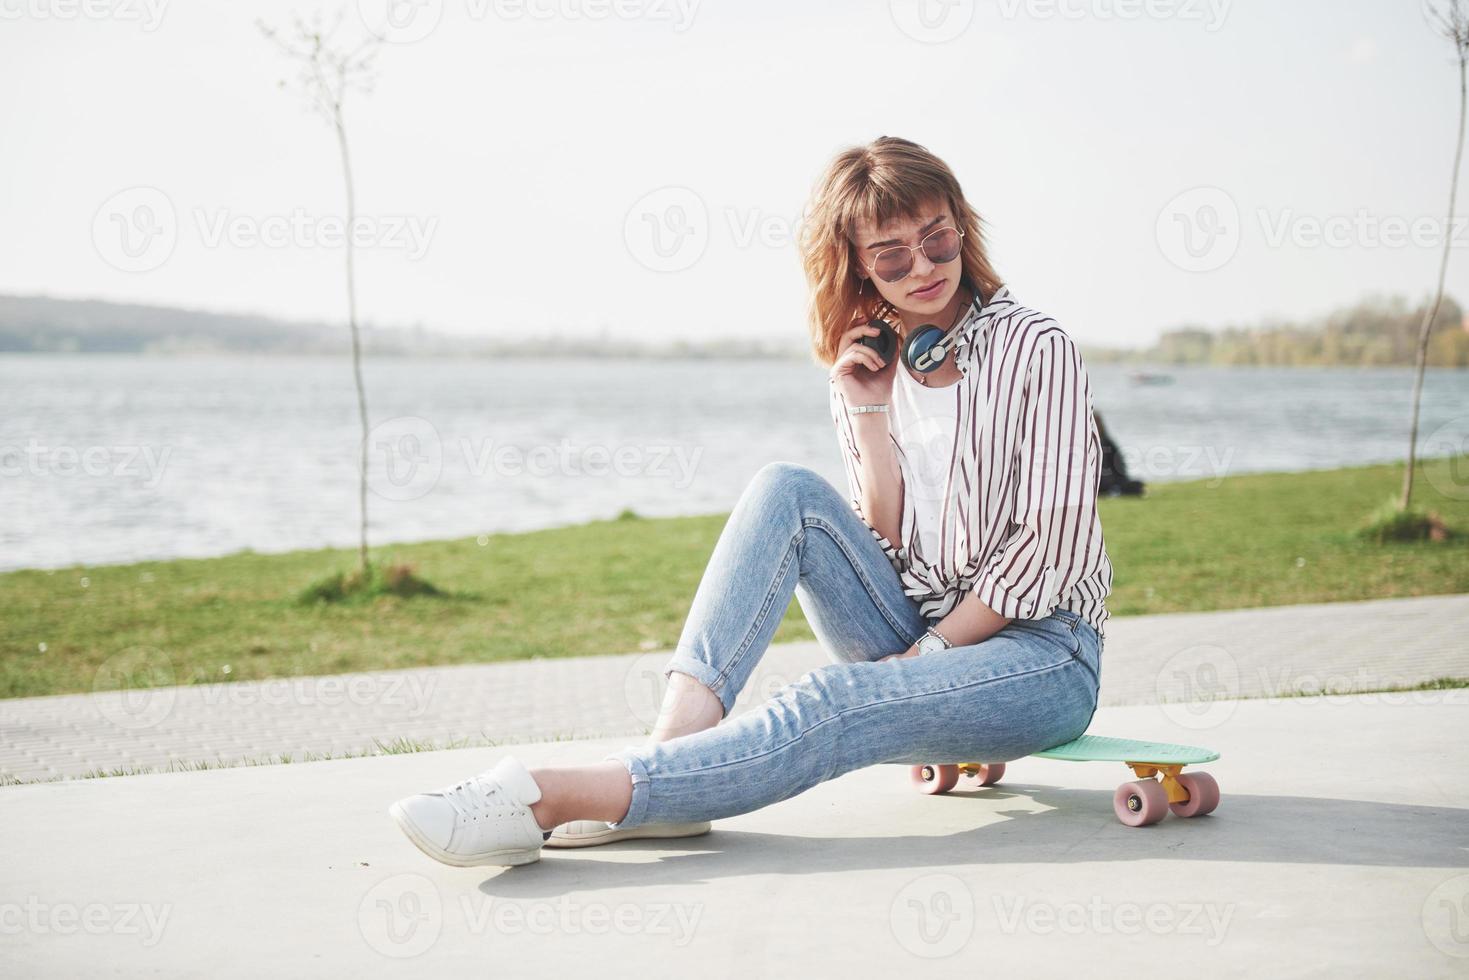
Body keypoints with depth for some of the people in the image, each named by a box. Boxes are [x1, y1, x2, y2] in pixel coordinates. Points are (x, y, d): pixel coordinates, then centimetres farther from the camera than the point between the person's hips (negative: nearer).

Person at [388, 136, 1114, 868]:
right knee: (787, 491, -18)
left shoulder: (1034, 348, -6)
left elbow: (1051, 540, -11)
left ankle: (560, 797, -44)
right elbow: (884, 545, 2)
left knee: (832, 705, -34)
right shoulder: (870, 368, 8)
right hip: (922, 644, 5)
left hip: (1042, 654, -5)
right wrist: (869, 415, -9)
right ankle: (675, 746, -32)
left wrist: (930, 651, -14)